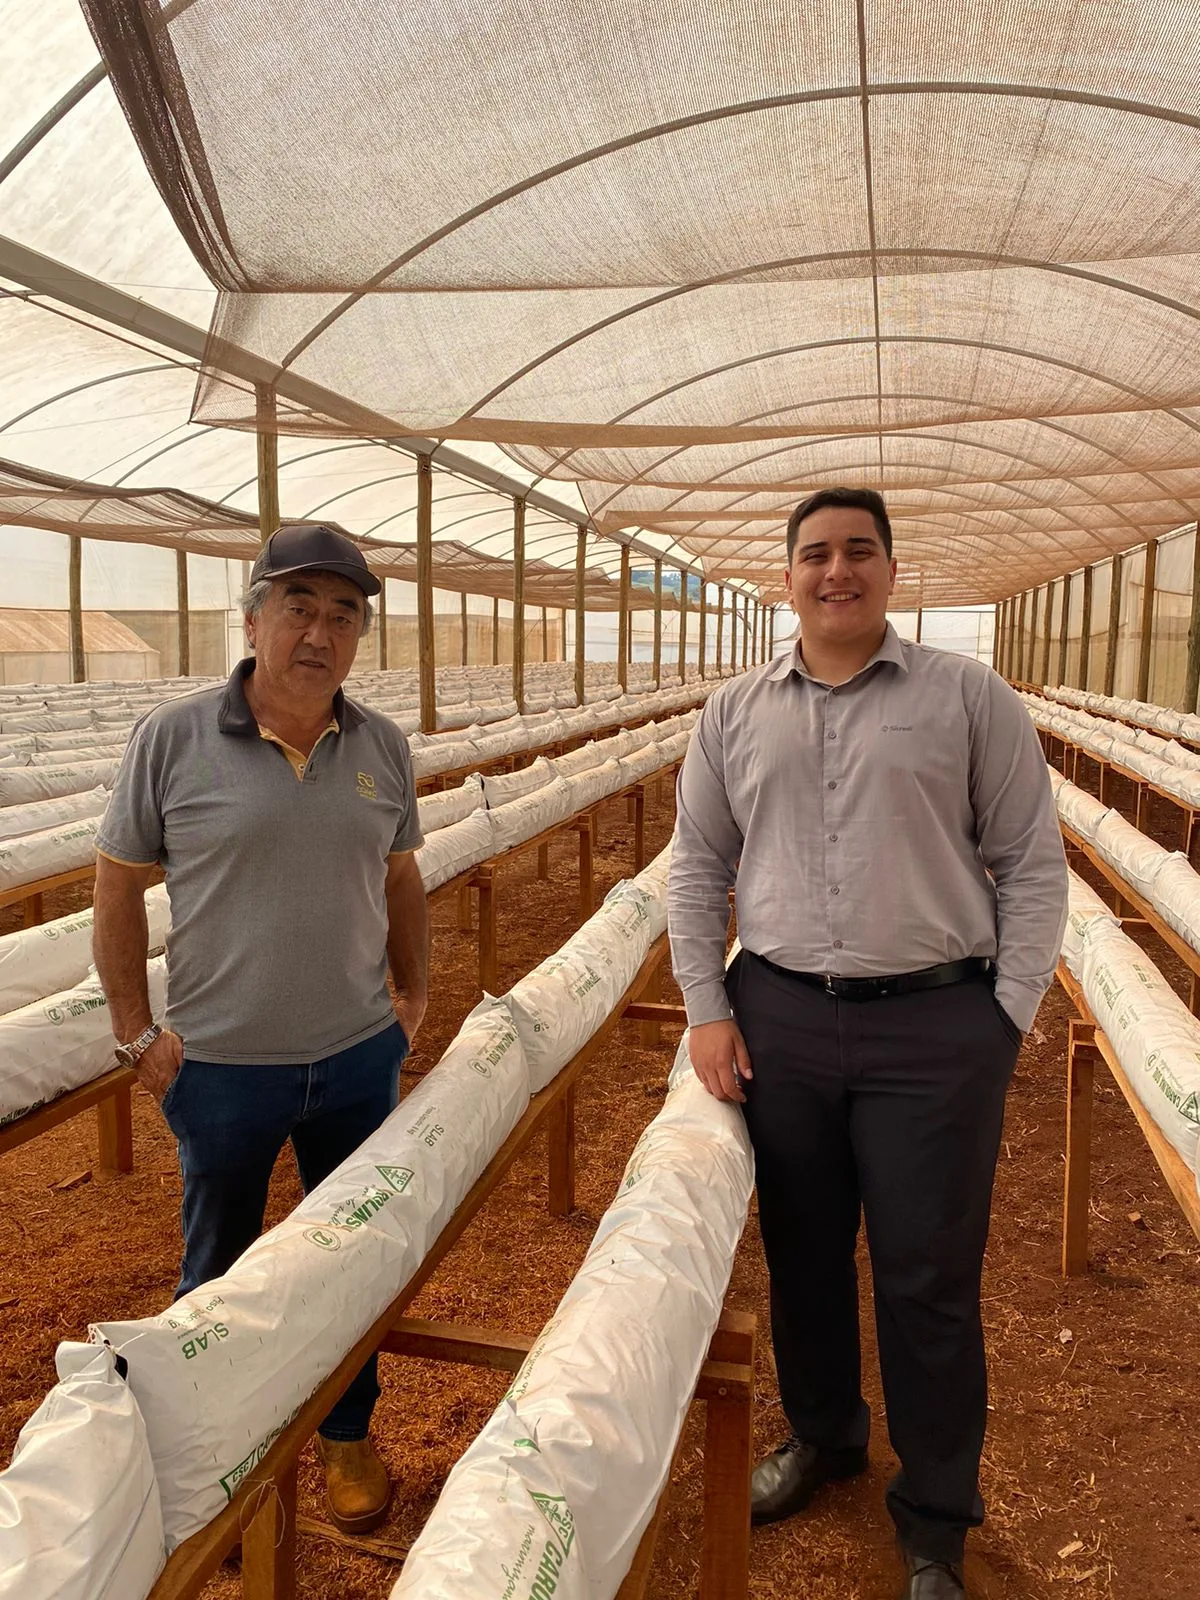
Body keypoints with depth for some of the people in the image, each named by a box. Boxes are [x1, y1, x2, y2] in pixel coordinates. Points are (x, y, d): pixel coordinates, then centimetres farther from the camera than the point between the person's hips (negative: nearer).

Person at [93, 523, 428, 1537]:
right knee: (220, 1268, 18)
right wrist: (137, 1033, -4)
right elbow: (118, 889, -4)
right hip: (220, 1066, -2)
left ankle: (347, 1435, 41)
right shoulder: (173, 740, -12)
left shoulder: (383, 747, -1)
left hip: (359, 1059, 3)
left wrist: (412, 1000, 10)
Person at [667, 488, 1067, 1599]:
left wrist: (1008, 1019, -6)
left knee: (929, 1280, 8)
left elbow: (1031, 865, 0)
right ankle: (821, 1433, 45)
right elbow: (698, 867, 9)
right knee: (801, 1253, 18)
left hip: (936, 1027, -2)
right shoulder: (736, 712, 7)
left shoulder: (968, 697, -1)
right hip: (778, 1020, 3)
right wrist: (707, 1009, 2)